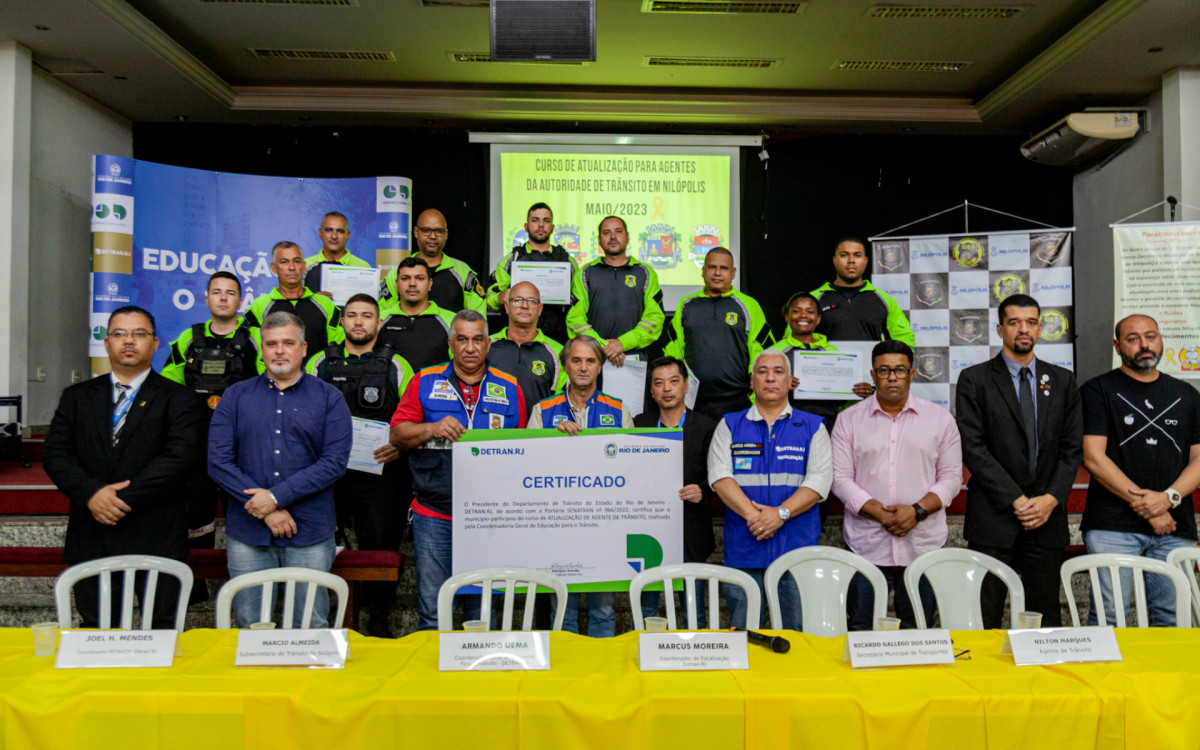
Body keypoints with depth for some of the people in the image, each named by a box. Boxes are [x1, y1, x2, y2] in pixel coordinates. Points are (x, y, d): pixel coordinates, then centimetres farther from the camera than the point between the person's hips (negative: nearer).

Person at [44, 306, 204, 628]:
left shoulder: (178, 399, 1)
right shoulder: (77, 397, 13)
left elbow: (178, 458, -11)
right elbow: (56, 453, 4)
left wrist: (122, 499, -16)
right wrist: (91, 493, -13)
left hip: (157, 541, -3)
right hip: (91, 541, 3)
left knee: (163, 631, 3)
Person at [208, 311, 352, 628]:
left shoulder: (329, 398, 4)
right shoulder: (236, 396, 9)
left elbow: (335, 462, -6)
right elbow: (218, 461, -1)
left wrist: (276, 496, -13)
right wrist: (264, 510, -10)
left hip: (310, 532, -1)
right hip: (247, 533, 2)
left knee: (311, 628, 5)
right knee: (250, 627, 11)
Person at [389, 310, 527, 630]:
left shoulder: (509, 388, 10)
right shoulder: (425, 382, 7)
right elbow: (397, 434, 4)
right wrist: (432, 429, -14)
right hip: (434, 516, -1)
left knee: (484, 612, 9)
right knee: (432, 612, 2)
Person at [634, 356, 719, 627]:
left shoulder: (707, 427, 3)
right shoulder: (638, 424, 8)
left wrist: (703, 492, -16)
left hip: (690, 536, -1)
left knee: (694, 613, 7)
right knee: (645, 611, 10)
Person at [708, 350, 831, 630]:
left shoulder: (812, 427, 10)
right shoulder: (730, 425, 10)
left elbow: (819, 479, -1)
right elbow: (720, 475, -1)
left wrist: (780, 513, -14)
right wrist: (752, 515, -15)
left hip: (797, 547, 0)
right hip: (743, 547, 0)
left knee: (797, 632, 4)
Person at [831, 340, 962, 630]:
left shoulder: (940, 418, 7)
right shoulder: (849, 420, 5)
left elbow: (952, 476, 5)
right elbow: (840, 478, 1)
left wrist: (918, 510, -11)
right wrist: (880, 513, -12)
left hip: (923, 546, 1)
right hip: (866, 548, 0)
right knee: (863, 633, 4)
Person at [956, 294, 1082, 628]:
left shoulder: (1063, 381, 12)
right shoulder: (974, 380, 0)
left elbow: (1072, 447, 8)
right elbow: (973, 447, -7)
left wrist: (1051, 498, -6)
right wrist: (1016, 500, -12)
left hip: (1047, 516, 3)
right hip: (993, 518, -3)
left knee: (1046, 618, 10)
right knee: (984, 618, -1)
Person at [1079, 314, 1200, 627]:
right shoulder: (1098, 390, 3)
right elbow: (1094, 458, -5)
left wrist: (1168, 497, -8)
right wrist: (1146, 506, -10)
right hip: (1113, 527, -4)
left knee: (1172, 618, 5)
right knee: (1109, 617, -6)